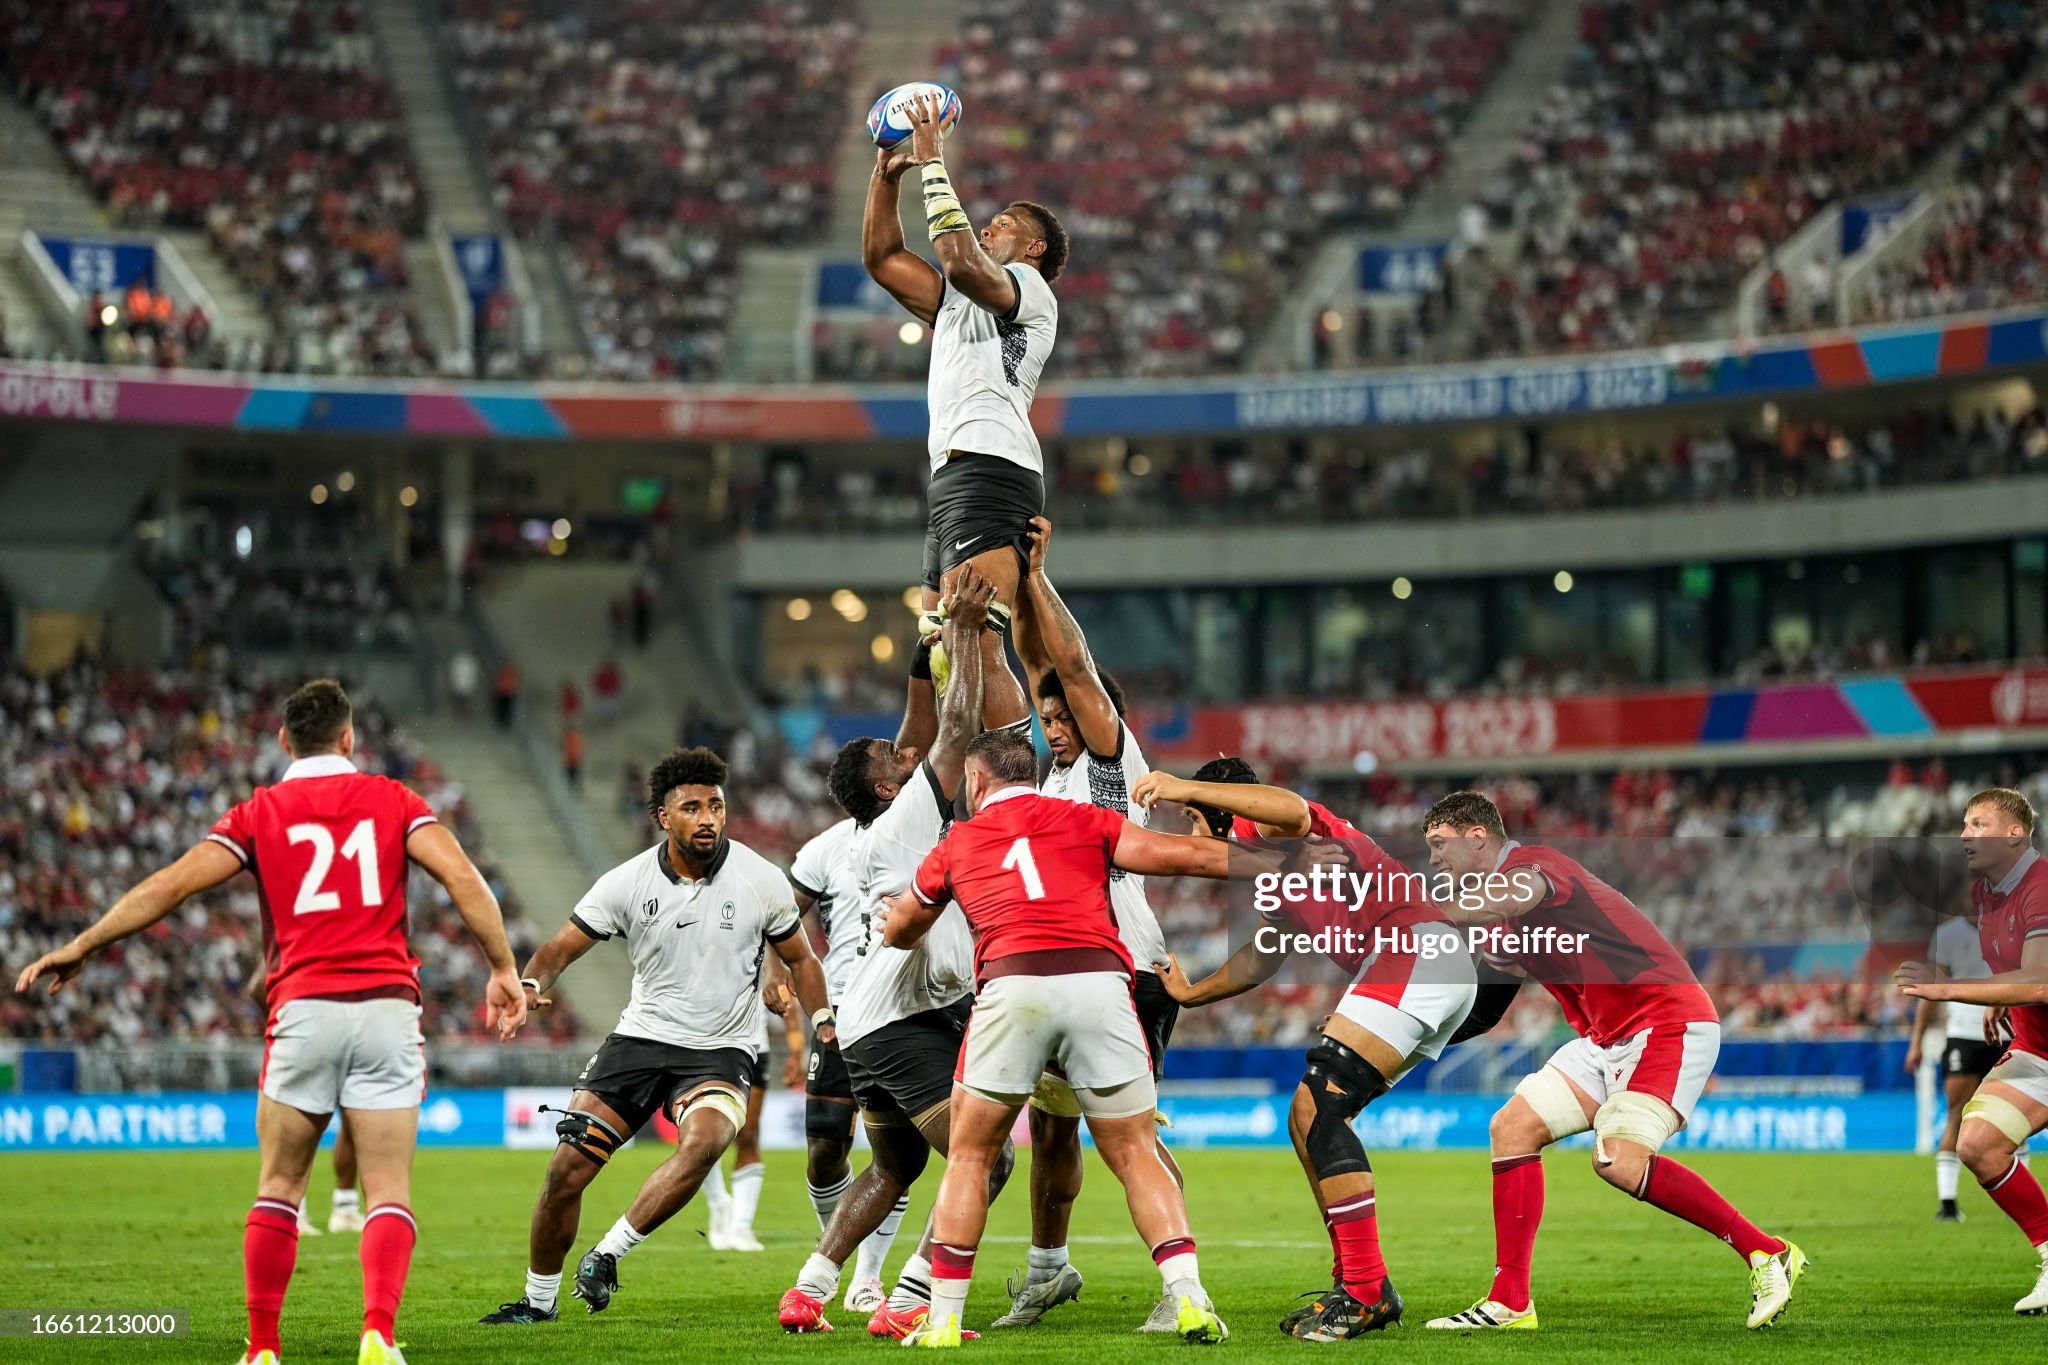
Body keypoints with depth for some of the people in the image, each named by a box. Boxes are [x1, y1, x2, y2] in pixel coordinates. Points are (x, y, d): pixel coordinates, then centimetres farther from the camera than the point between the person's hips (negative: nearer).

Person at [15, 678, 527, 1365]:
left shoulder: (260, 812, 9)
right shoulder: (392, 800, 11)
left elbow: (169, 885, 2)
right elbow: (462, 877, -2)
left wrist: (80, 947, 9)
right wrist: (503, 968, 0)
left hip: (303, 1008, 0)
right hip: (386, 1005, 0)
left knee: (279, 1189, 12)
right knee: (389, 1192, 0)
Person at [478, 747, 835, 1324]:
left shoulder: (761, 881, -6)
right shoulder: (627, 882, -6)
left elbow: (799, 958, 8)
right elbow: (563, 946, -2)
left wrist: (824, 1022, -7)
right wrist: (530, 985, -24)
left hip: (721, 1050, -2)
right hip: (641, 1037, 2)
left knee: (704, 1141, -33)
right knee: (568, 1170, -5)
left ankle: (607, 1255, -19)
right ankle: (538, 1299, 17)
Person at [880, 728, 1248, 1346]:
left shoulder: (956, 844, 24)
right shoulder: (1083, 821, 21)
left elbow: (898, 932, 39)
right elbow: (1183, 855, 13)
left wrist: (896, 914, 64)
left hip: (1011, 987, 0)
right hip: (1099, 984, 0)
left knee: (969, 1156, 14)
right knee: (1135, 1155, 9)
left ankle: (943, 1321, 11)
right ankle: (1189, 1299, -7)